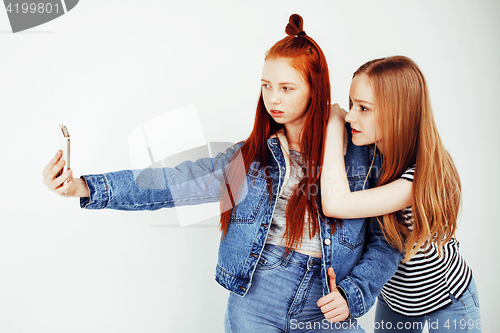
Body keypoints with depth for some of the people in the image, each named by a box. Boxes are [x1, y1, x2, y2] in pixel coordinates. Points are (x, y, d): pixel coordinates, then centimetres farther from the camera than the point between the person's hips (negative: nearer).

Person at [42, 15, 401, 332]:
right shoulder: (251, 155, 0)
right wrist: (84, 187, -16)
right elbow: (176, 182, -7)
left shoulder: (360, 154, -4)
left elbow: (387, 239, 2)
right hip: (254, 304, 1)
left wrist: (352, 293, -11)